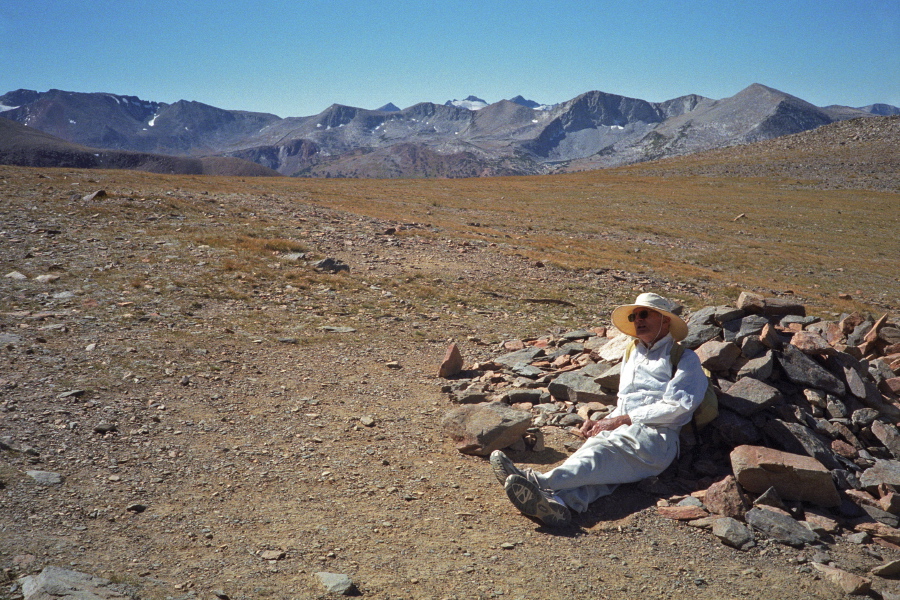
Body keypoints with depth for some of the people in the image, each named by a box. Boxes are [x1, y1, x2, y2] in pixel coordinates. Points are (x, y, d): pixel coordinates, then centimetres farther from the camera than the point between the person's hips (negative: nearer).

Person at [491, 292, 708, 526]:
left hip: (654, 437, -5)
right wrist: (600, 422, 11)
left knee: (601, 449, -34)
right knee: (602, 466, -30)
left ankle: (539, 482, -57)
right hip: (625, 434, 5)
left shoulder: (684, 359, 11)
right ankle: (559, 502, -61)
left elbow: (674, 406, -3)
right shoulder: (633, 355, 32)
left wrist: (619, 420, -7)